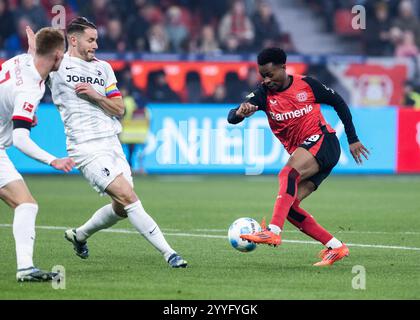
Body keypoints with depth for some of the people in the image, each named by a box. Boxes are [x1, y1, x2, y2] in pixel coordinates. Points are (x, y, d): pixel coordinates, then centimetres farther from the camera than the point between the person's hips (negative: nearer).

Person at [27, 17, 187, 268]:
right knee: (128, 197, -17)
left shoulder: (103, 68, 14)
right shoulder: (57, 66, -1)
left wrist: (96, 96, -8)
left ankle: (79, 235, 34)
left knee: (121, 208, 8)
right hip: (87, 147, -7)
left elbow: (119, 109, 9)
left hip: (112, 143, 7)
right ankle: (168, 253, -19)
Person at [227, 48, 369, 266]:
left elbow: (339, 103, 10)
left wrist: (352, 139, 9)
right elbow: (231, 118, -11)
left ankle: (273, 231, -48)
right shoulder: (264, 94, 2)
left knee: (288, 174, -32)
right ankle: (335, 247, 2)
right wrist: (240, 112, -37)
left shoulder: (306, 84, -3)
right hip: (300, 153, 6)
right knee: (288, 206, -6)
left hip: (321, 141, -6)